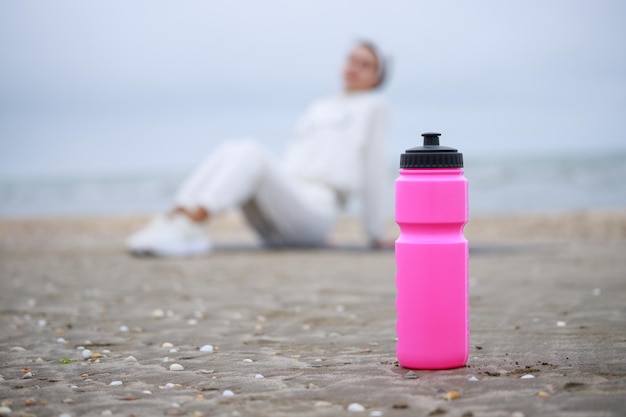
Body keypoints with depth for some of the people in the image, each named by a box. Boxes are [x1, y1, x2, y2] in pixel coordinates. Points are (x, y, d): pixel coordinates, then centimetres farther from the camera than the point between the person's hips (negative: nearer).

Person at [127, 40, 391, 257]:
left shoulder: (372, 106, 15)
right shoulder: (318, 108, 32)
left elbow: (373, 166, 12)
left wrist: (376, 235, 11)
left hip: (316, 210, -6)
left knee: (251, 151, -29)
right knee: (230, 150, -20)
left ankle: (188, 228, -51)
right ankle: (173, 220, -41)